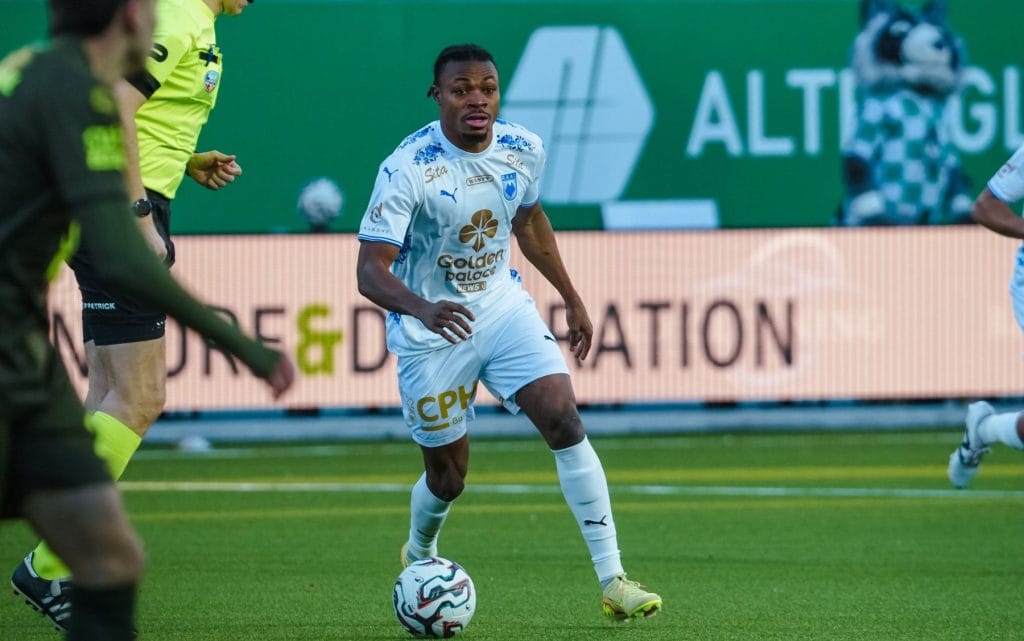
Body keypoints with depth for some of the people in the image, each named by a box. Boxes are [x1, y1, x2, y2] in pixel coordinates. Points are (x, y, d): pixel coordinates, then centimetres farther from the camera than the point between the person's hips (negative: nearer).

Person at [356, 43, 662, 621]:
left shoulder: (524, 151, -6)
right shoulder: (408, 168, -23)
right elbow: (371, 269, -27)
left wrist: (572, 299, 18)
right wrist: (423, 309, -47)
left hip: (503, 306, 4)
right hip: (430, 329, -4)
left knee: (565, 420, -17)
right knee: (449, 474, 5)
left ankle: (613, 580, -15)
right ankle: (419, 556, 41)